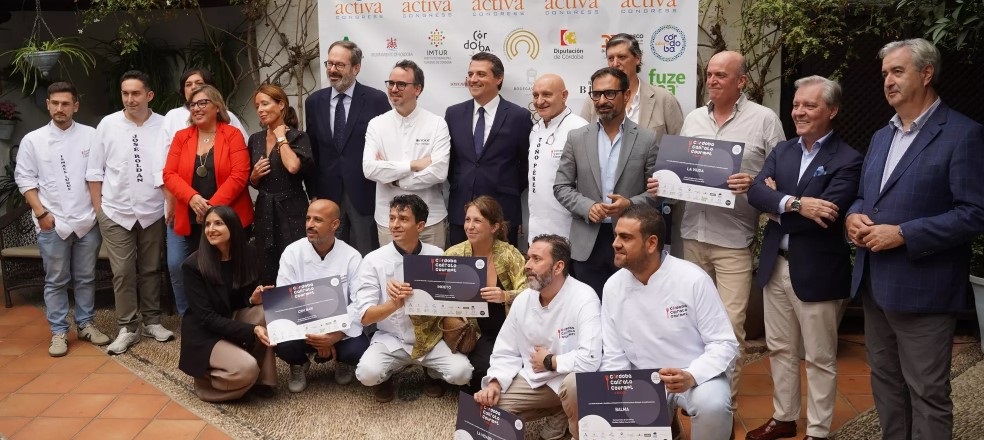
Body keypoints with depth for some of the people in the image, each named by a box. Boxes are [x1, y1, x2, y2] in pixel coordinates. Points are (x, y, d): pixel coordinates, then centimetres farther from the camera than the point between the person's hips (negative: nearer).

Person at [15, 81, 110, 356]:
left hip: (87, 221, 1)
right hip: (52, 224, -1)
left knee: (86, 278, 11)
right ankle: (58, 332, 14)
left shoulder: (91, 136, 2)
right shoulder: (32, 140, 2)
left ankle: (86, 324, 24)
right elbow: (24, 179, 2)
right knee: (56, 281, 6)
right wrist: (41, 212, -6)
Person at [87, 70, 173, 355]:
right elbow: (95, 171, 3)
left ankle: (152, 321, 25)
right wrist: (98, 209, 1)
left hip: (153, 212, 0)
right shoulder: (107, 125, -2)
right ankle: (127, 328, 14)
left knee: (150, 269, 12)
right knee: (123, 273, 3)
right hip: (116, 213, 0)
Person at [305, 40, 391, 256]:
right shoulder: (314, 102, 8)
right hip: (327, 194, 4)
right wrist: (313, 191, 8)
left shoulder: (376, 100, -5)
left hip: (365, 194, -3)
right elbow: (312, 149, 11)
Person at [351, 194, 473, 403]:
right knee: (367, 372, -29)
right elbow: (364, 316, -12)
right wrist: (394, 304, -31)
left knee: (461, 372, -24)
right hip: (391, 339, -1)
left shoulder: (438, 256, -3)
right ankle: (387, 375, 8)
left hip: (431, 337, 1)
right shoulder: (374, 260, -8)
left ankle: (432, 372, 12)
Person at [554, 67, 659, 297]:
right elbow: (561, 187, 6)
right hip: (587, 244, 2)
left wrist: (630, 204, -17)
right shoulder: (577, 138, 5)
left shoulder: (647, 139, 0)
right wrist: (588, 207, -11)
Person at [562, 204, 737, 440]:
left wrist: (691, 376, -31)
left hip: (697, 378, -3)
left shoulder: (693, 279, -16)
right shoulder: (613, 286, -4)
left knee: (712, 404, -35)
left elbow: (724, 344, -14)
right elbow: (613, 356, 1)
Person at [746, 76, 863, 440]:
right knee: (779, 349, 18)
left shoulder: (847, 160, -10)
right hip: (776, 265, 6)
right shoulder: (782, 151, 8)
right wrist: (795, 204, -23)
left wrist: (778, 207, -11)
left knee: (819, 359, 8)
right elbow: (755, 192, -7)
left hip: (816, 272, -6)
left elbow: (827, 213, -23)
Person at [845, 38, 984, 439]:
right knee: (884, 380, 17)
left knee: (927, 393, 2)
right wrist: (854, 215, -2)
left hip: (921, 288, -8)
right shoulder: (881, 137, 15)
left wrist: (903, 235, -21)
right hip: (875, 283, 8)